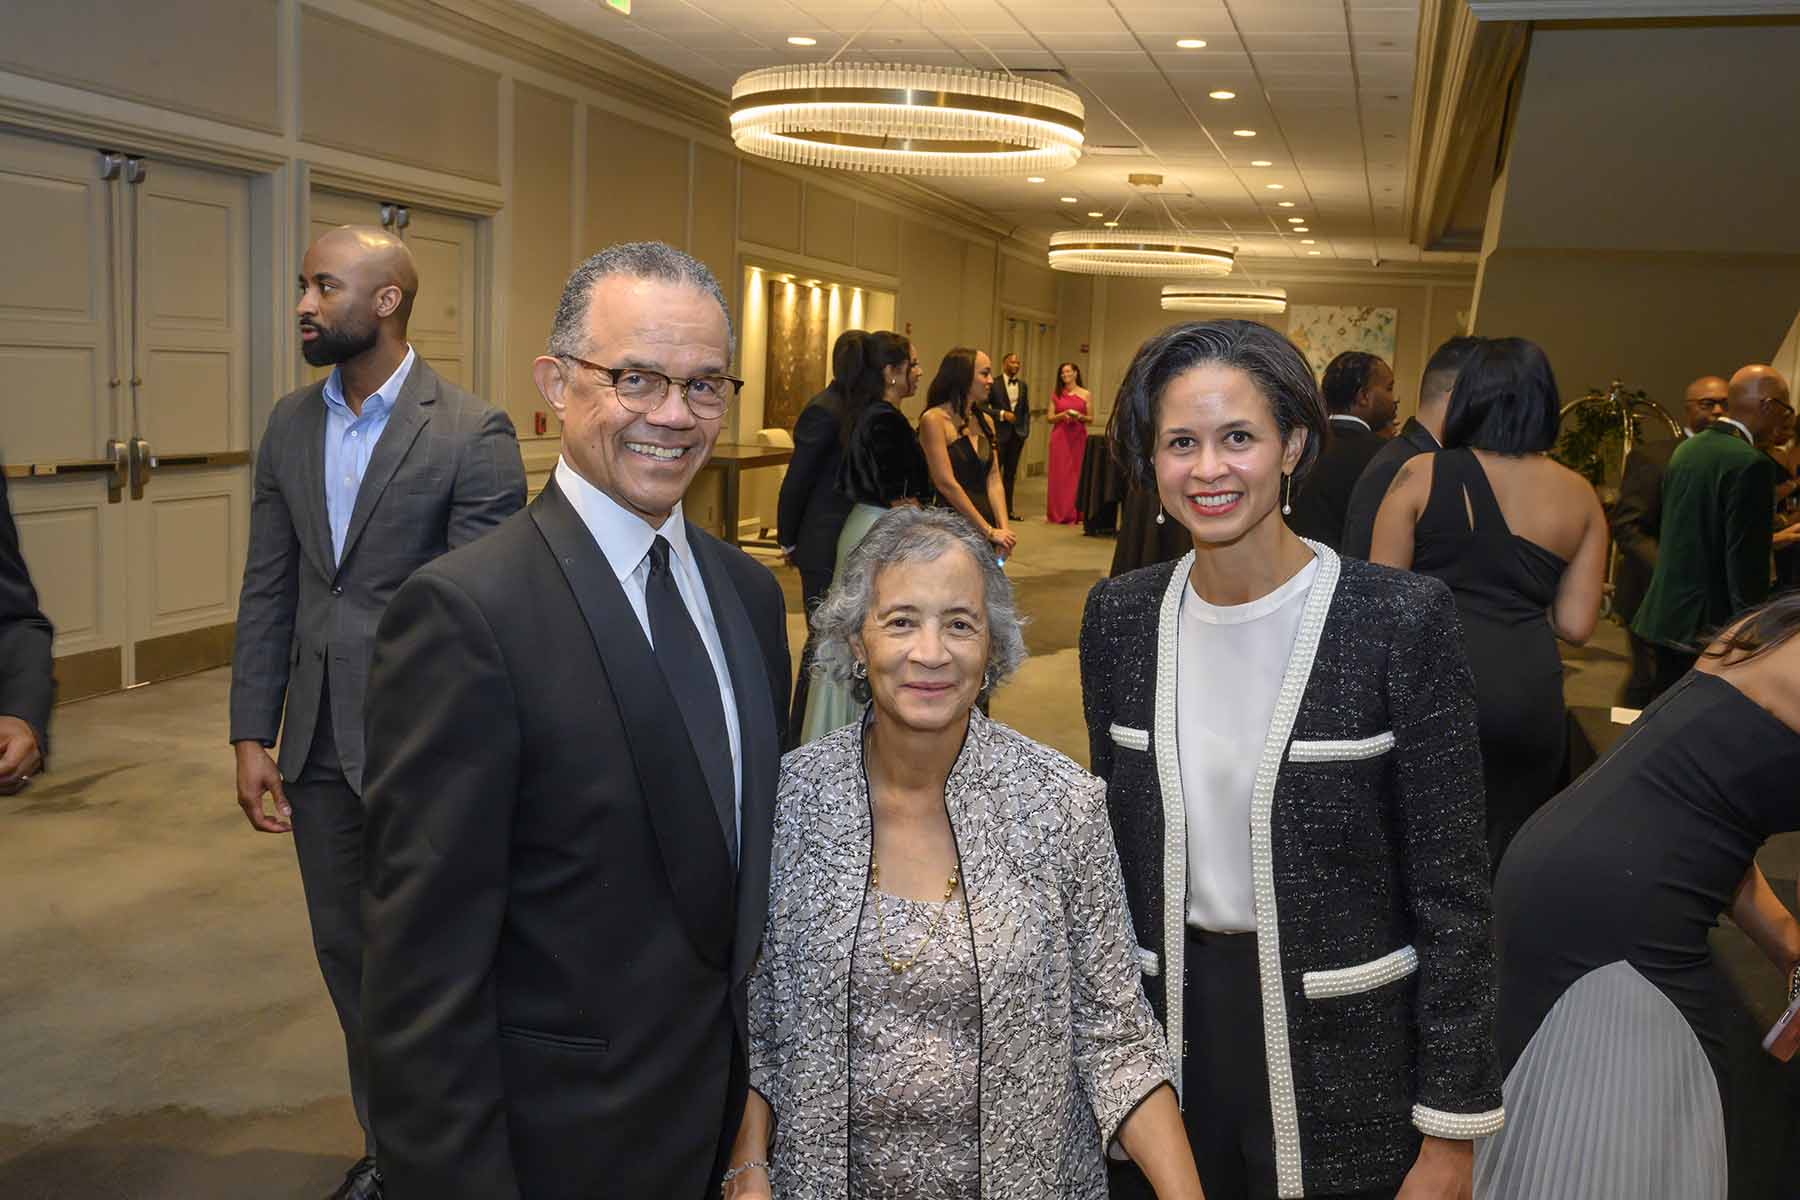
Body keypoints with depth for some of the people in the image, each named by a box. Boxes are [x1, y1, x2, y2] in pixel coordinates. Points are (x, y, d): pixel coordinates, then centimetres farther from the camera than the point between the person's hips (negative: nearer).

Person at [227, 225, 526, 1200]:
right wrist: (251, 735, 5)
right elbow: (267, 590, 9)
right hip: (319, 743, 6)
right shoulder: (289, 426, 7)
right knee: (346, 953, 18)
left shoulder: (472, 434, -12)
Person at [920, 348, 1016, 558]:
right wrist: (990, 531, -15)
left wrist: (1003, 528, -9)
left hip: (984, 530, 6)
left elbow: (994, 481, 6)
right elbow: (946, 483, -15)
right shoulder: (935, 419, -10)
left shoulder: (985, 421, 12)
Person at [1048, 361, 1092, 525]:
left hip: (1078, 437, -1)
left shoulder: (1085, 394, 7)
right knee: (1059, 473, -1)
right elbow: (1050, 418, 7)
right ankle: (1058, 513, 4)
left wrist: (1080, 417, -13)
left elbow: (1091, 418, 7)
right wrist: (1063, 415, -11)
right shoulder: (1056, 395, 9)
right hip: (1059, 437, 1)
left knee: (1076, 473, -1)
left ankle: (1074, 514, 4)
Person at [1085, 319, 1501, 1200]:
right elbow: (1111, 845, 7)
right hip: (1165, 1028, 4)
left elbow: (1452, 893, -11)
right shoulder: (1120, 616, -2)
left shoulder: (1401, 617, -15)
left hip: (1342, 1056, -3)